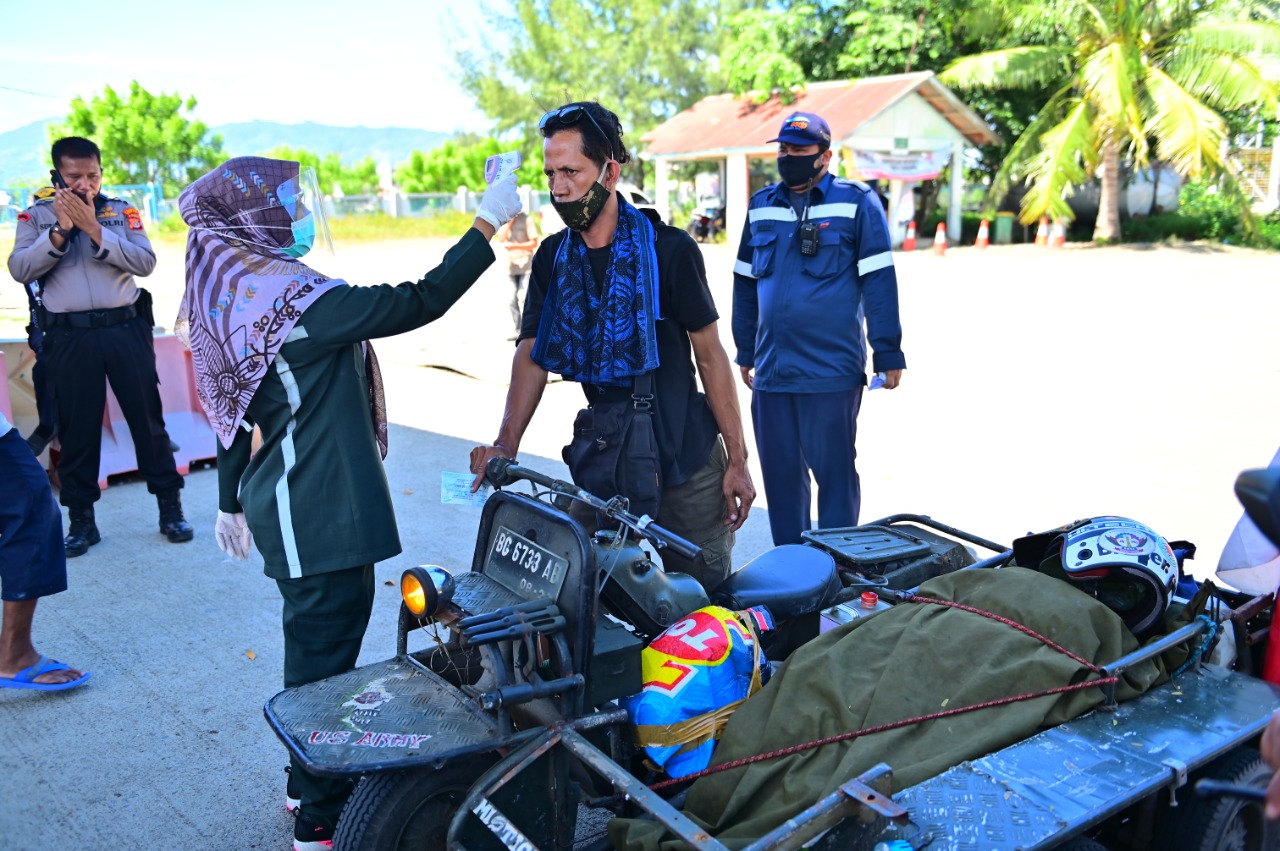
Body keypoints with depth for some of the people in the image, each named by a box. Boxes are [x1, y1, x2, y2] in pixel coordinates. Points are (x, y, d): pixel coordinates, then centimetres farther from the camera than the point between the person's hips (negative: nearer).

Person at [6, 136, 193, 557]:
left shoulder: (122, 211, 6)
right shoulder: (36, 216, 6)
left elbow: (145, 262, -7)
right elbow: (19, 269, -6)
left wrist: (93, 228, -14)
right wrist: (61, 231, -15)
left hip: (126, 329, 0)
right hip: (69, 337, 0)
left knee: (147, 418, 4)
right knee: (76, 428, 5)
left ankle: (170, 508, 15)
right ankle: (81, 519, 15)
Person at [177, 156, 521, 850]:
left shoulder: (230, 293, 9)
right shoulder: (293, 297, -20)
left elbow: (236, 408, 15)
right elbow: (418, 303, -23)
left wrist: (233, 501, 23)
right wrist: (488, 224, -16)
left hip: (286, 501, 10)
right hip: (320, 512, -10)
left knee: (315, 644, 23)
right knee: (325, 651, 2)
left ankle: (309, 778, 40)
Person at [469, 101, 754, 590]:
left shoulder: (669, 248, -8)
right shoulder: (553, 258, 5)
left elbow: (710, 354, -6)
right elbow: (532, 353, -4)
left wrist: (737, 459, -8)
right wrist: (506, 445, -19)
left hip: (687, 458, -3)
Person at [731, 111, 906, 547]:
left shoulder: (857, 203, -2)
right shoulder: (761, 206, 12)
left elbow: (879, 283, -4)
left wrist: (888, 355, -7)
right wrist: (746, 353, 18)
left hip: (831, 371, -5)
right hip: (771, 369, 5)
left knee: (834, 473, 4)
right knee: (780, 474, 12)